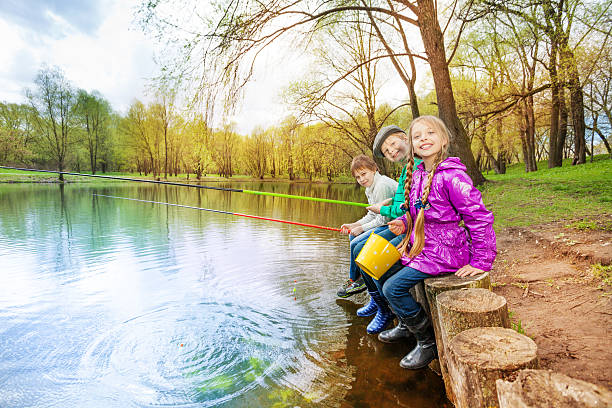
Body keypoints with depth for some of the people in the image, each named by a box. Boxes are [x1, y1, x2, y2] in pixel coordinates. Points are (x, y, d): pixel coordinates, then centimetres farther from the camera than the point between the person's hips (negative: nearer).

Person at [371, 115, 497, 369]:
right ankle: (408, 323, 31)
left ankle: (428, 342, 8)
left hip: (443, 253, -9)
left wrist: (480, 262, -16)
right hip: (418, 247, 9)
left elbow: (479, 218, -18)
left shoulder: (452, 176, -20)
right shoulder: (417, 175, 7)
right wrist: (403, 223, 1)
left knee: (393, 289, -14)